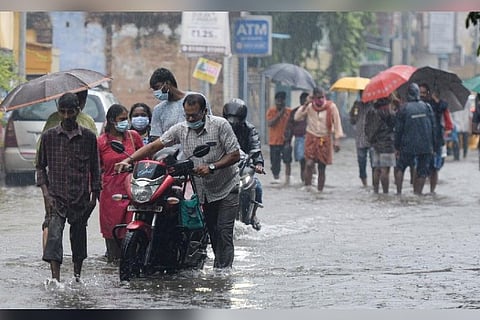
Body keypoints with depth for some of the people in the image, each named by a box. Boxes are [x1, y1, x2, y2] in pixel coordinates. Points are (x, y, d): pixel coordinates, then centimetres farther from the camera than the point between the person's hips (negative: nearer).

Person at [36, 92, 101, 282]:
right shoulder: (48, 136, 3)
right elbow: (40, 166, 9)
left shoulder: (88, 137, 4)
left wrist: (94, 194, 7)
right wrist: (45, 192, -2)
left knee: (79, 236, 11)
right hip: (56, 196, -1)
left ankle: (77, 275, 28)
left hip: (80, 197, 1)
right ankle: (55, 278, -24)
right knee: (54, 236, -16)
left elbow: (94, 168, 10)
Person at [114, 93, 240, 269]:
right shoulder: (181, 129, -2)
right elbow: (155, 145, -5)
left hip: (226, 188, -4)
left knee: (224, 232, -10)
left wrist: (212, 167, -26)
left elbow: (235, 155, -13)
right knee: (212, 233, 7)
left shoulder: (220, 125, -14)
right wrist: (128, 160, -16)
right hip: (203, 191, 5)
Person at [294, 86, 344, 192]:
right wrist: (305, 105, -16)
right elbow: (297, 117, -8)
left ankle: (320, 190, 11)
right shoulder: (309, 107, -2)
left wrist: (337, 140, -7)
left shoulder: (331, 107, -6)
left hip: (325, 140, 0)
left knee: (322, 168, 4)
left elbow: (337, 123, -3)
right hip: (312, 139, 0)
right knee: (309, 164, -19)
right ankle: (307, 186, -11)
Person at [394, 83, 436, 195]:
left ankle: (399, 192, 7)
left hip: (408, 147, -2)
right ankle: (418, 193, 3)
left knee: (400, 168, 15)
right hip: (426, 147, 2)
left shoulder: (403, 109, -5)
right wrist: (433, 146, 12)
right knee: (422, 172, 9)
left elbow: (398, 130, -4)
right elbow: (433, 128, 5)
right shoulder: (427, 107, 2)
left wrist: (397, 147, 5)